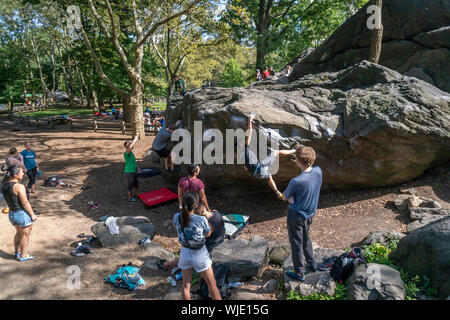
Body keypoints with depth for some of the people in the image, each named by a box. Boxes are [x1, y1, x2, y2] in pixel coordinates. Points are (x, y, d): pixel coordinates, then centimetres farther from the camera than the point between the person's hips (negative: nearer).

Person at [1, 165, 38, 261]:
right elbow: (25, 203, -20)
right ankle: (23, 256, 25)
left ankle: (16, 252, 42)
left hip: (12, 213, 8)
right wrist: (32, 215, -11)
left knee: (19, 233, 28)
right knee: (25, 235, 12)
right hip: (23, 214, -8)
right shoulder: (19, 186, -25)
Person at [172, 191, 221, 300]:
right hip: (200, 255, -3)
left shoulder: (176, 217, -15)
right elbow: (208, 234, -6)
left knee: (186, 285, 20)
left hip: (185, 253, 3)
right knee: (212, 284, 16)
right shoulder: (202, 220, -26)